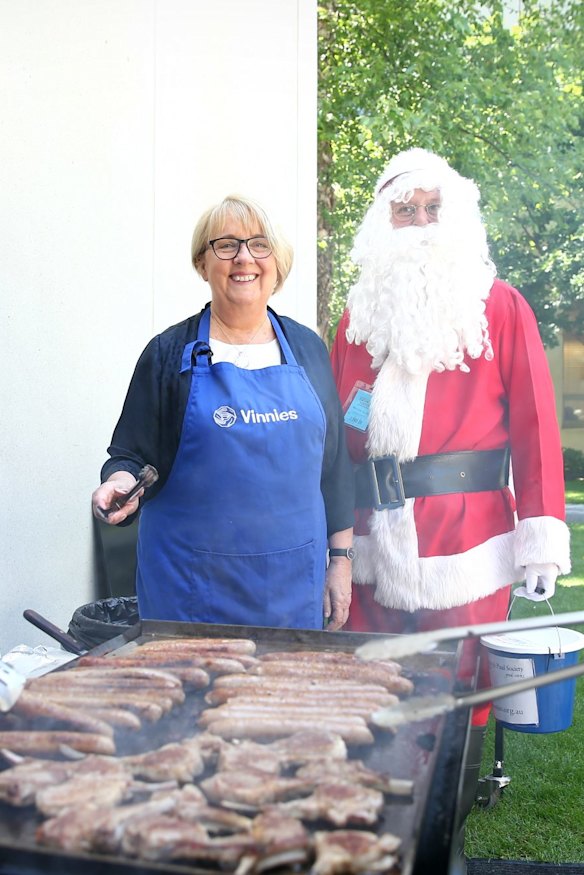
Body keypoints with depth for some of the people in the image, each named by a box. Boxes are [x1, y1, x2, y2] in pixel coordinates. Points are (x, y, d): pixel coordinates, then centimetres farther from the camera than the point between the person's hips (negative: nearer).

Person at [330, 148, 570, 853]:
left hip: (467, 535, -3)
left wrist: (542, 538, -8)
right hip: (374, 532, 3)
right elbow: (334, 428, 12)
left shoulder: (500, 308, 2)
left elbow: (535, 425, -2)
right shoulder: (361, 313, 12)